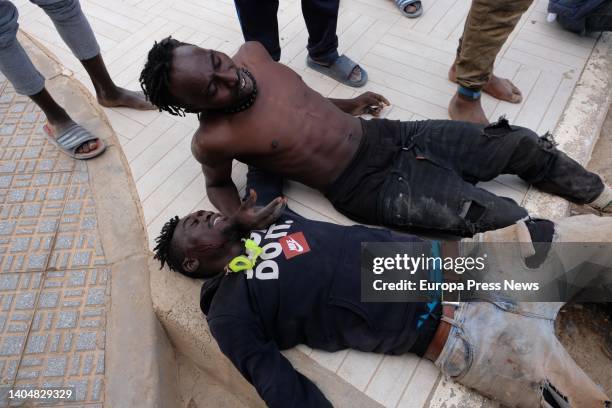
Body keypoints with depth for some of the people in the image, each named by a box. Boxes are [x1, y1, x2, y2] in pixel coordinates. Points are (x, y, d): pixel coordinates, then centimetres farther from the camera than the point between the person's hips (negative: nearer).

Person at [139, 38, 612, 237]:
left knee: (525, 144, 9)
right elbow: (217, 184, 4)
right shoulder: (214, 139, -16)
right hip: (370, 187, -6)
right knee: (512, 224, -15)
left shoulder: (252, 53, 0)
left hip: (389, 134, 7)